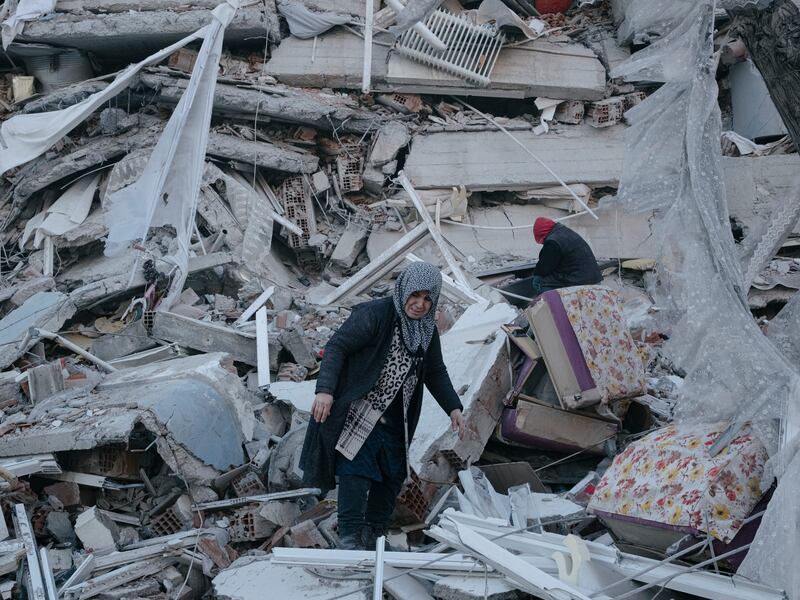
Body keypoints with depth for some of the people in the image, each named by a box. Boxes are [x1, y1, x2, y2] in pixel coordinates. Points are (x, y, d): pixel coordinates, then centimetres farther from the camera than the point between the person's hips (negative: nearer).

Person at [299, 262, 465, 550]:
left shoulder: (427, 331, 8)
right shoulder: (374, 315, -16)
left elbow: (436, 373, 19)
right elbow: (336, 347, -20)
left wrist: (454, 408, 7)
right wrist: (325, 390, -31)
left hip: (395, 421, 8)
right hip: (360, 413, -8)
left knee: (393, 475, 10)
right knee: (356, 469, -15)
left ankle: (373, 534, 22)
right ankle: (349, 535, -10)